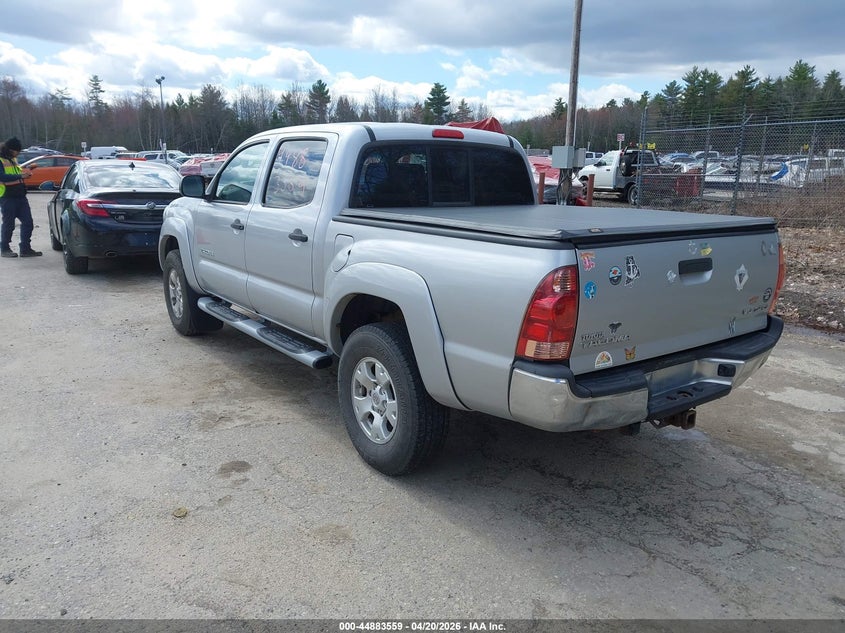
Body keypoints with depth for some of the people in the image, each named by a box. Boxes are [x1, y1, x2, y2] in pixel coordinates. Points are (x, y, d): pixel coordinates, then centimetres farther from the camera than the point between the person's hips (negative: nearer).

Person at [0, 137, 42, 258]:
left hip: (20, 196, 8)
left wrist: (24, 172, 8)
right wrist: (20, 176, -26)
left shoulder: (13, 159, 17)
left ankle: (25, 249, 11)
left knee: (27, 222, 4)